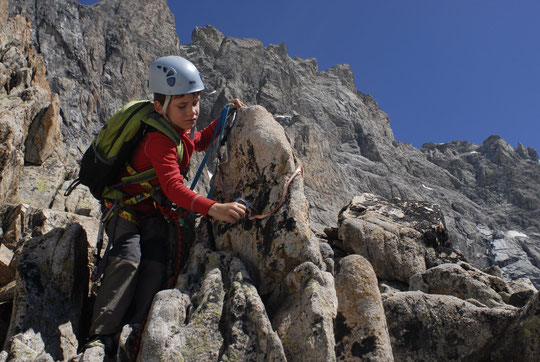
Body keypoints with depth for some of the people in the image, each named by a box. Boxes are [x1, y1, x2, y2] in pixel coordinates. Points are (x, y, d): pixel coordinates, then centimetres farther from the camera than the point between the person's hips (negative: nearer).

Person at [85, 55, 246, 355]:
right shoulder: (160, 141, -30)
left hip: (154, 212, 7)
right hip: (126, 205, -7)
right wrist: (213, 208, -56)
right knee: (129, 258, -30)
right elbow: (173, 187, -43)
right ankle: (101, 335, -23)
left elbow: (200, 141, 25)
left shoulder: (183, 130, -1)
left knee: (155, 267, -13)